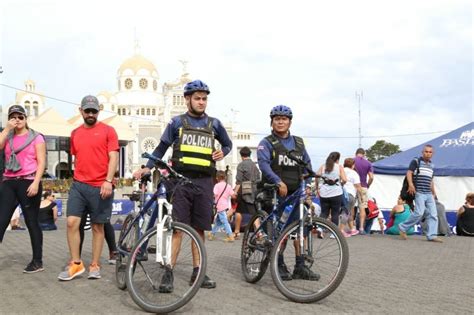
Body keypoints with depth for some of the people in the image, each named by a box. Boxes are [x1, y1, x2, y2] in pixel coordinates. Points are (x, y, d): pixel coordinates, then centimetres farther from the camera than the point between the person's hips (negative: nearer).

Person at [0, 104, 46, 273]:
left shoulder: (36, 137, 2)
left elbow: (41, 162, -6)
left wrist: (36, 183, -16)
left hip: (28, 182, -4)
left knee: (31, 222, 1)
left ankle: (37, 261, 10)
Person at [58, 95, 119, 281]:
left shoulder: (107, 131, -1)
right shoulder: (75, 133, 13)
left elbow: (113, 157, -7)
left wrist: (108, 181, -18)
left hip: (100, 187, -3)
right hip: (78, 185, 4)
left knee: (97, 226, 5)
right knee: (72, 222, -5)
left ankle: (95, 265, 16)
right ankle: (76, 264, 8)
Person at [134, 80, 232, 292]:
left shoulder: (214, 124, 12)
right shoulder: (177, 122, 7)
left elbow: (228, 144, 25)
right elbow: (162, 147, 9)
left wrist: (223, 152, 3)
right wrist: (147, 168, -3)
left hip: (204, 182, 2)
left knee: (199, 228, 7)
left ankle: (197, 272, 17)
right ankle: (168, 273, 1)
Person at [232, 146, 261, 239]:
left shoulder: (241, 165, -5)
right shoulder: (254, 165, 13)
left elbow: (239, 181, -12)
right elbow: (258, 180, 15)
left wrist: (235, 191, -13)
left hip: (243, 191, -5)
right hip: (253, 191, 5)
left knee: (238, 211, 7)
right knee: (254, 213, 2)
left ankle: (237, 232, 15)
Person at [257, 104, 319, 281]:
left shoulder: (298, 143, 15)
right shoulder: (267, 143, -1)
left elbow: (307, 164, 15)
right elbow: (264, 164, -16)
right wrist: (279, 182, -30)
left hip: (296, 192, 4)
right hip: (275, 192, -4)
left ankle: (300, 266, 7)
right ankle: (279, 265, 13)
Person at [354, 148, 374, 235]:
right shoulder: (368, 163, 4)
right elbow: (371, 177, -3)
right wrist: (367, 186, 10)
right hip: (363, 187, 1)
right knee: (362, 208, 5)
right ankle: (361, 228, 2)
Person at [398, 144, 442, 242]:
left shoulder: (431, 165, 20)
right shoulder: (416, 161, 1)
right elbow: (409, 173, -10)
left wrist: (434, 193, 24)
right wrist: (411, 184, -26)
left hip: (429, 194, 7)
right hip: (419, 192, -7)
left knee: (433, 214, -1)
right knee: (419, 213, -16)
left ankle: (432, 235, 1)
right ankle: (403, 227, -1)